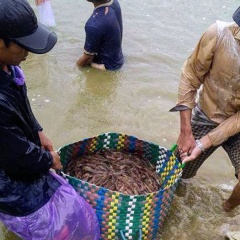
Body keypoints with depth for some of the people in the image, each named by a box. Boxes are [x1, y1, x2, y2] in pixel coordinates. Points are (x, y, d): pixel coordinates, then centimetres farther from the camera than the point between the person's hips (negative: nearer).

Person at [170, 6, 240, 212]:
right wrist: (185, 132, -14)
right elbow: (190, 79, -14)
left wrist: (204, 143, -25)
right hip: (205, 118, 1)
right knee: (179, 173, 14)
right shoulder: (220, 34, -26)